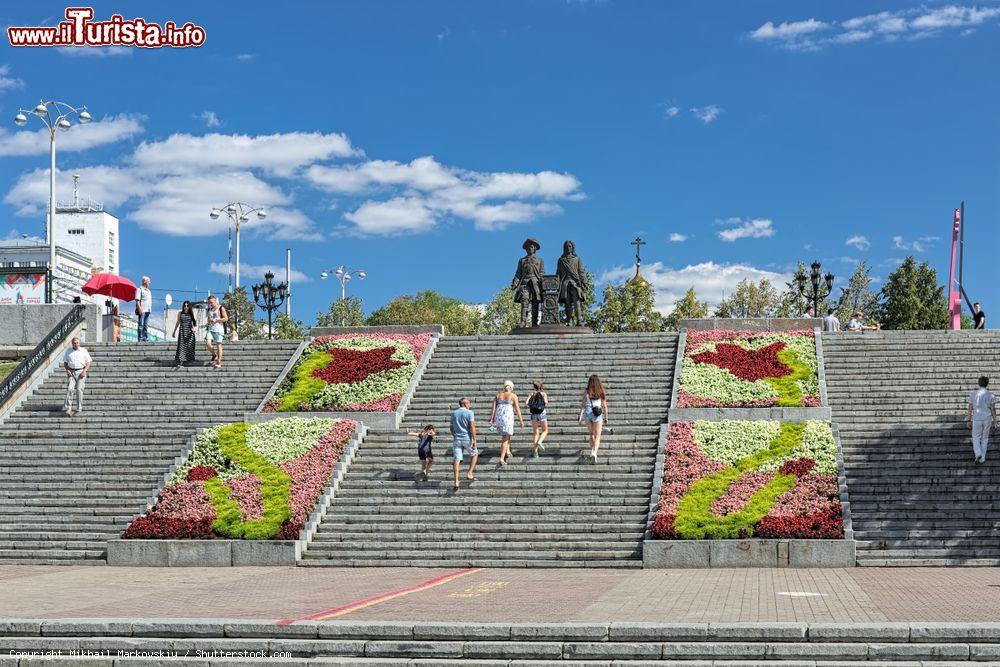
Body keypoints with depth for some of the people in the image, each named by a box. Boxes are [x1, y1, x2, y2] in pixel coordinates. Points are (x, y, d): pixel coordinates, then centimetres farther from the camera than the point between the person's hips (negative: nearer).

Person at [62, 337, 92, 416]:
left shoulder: (83, 350, 6)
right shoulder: (68, 351, 12)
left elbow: (88, 362, 4)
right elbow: (65, 362, 17)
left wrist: (85, 371, -10)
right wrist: (67, 370, -1)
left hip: (81, 372, -1)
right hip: (72, 372, 1)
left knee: (79, 389, -7)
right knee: (70, 389, -12)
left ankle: (79, 408, 1)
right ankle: (68, 408, -17)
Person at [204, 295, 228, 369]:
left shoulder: (221, 308, -1)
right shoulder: (209, 309, 17)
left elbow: (226, 318, -6)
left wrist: (216, 320, -12)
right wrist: (210, 320, 2)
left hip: (218, 329, -5)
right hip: (211, 329, 5)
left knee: (219, 345, -4)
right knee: (208, 343, -12)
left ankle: (219, 362, 0)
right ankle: (214, 355, 12)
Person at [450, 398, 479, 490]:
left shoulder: (454, 413, 11)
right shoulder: (469, 413, -5)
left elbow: (452, 428, 16)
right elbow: (472, 427, -13)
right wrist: (474, 440, -12)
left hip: (456, 439, 4)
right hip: (467, 438, -4)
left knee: (457, 460, 0)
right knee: (475, 454, 20)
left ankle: (456, 482, -7)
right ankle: (469, 474, 10)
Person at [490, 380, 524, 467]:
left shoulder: (498, 395, 12)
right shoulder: (513, 396, 1)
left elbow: (493, 407, 3)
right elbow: (517, 409, -2)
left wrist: (491, 419, 0)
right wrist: (521, 421, 4)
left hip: (498, 417, 4)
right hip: (507, 417, -4)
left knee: (506, 434, 29)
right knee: (505, 439, -1)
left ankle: (507, 451, 24)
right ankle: (502, 459, -10)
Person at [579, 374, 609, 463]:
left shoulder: (587, 391, 1)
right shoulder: (601, 392, 2)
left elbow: (582, 404, -4)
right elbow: (604, 406, 5)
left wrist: (580, 416, -4)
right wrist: (606, 417, 16)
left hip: (588, 413, 1)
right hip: (598, 414, -1)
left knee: (591, 434, 21)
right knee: (597, 436, -1)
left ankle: (592, 451, 22)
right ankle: (594, 452, -21)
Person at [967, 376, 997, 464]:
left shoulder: (973, 394, -6)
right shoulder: (991, 395, -8)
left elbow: (970, 408, -1)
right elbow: (993, 409, -6)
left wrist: (969, 419, 8)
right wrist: (994, 420, 4)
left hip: (977, 419, 0)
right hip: (987, 419, 1)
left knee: (976, 438, 14)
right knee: (985, 438, 15)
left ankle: (978, 454, -9)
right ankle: (982, 458, 18)